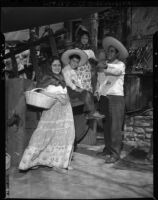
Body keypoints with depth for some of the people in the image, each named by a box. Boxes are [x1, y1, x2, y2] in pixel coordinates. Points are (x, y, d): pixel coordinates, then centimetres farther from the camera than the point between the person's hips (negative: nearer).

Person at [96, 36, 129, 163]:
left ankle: (115, 153, -2)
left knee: (115, 127, -6)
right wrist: (98, 91, 3)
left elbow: (117, 70, -25)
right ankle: (107, 149, 22)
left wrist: (107, 66, -44)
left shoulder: (120, 64, -1)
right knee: (106, 125, 10)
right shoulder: (105, 64, 18)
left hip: (116, 97, -6)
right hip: (104, 97, 6)